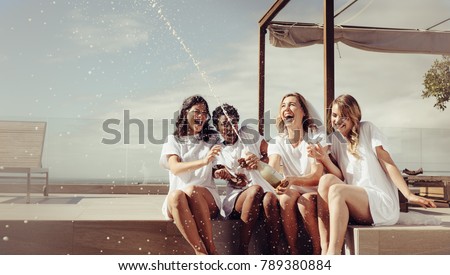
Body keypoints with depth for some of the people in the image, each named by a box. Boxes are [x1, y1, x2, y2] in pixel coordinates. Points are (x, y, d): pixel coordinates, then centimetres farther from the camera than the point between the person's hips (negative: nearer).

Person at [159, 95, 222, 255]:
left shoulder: (210, 142, 20)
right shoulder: (173, 140, 12)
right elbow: (175, 168, -7)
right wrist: (204, 161, -24)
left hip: (206, 199, 1)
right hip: (178, 201, 0)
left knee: (191, 190, -34)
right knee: (176, 195, -35)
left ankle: (211, 249, -31)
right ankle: (201, 252, -36)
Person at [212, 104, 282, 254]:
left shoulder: (249, 134, 14)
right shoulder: (219, 152, 12)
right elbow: (238, 183, 1)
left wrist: (259, 161, -10)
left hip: (266, 188, 1)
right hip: (237, 196, -1)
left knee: (270, 198, -36)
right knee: (255, 190, -36)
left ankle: (274, 255, -30)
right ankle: (243, 252, -32)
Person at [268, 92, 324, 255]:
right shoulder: (277, 142, 3)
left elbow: (316, 177, -18)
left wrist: (292, 180, -39)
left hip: (314, 194, -2)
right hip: (293, 193, 2)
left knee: (305, 202, -34)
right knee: (286, 197, -31)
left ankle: (318, 253, -19)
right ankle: (293, 253, -23)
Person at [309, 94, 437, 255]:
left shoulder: (367, 129, 5)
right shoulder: (334, 140, 15)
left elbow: (388, 163, -3)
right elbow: (340, 176, 3)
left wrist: (409, 195, -13)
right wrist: (324, 158, -15)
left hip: (382, 203, -4)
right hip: (354, 206, 4)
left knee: (336, 190, -29)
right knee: (326, 179, -24)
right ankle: (325, 250, -29)